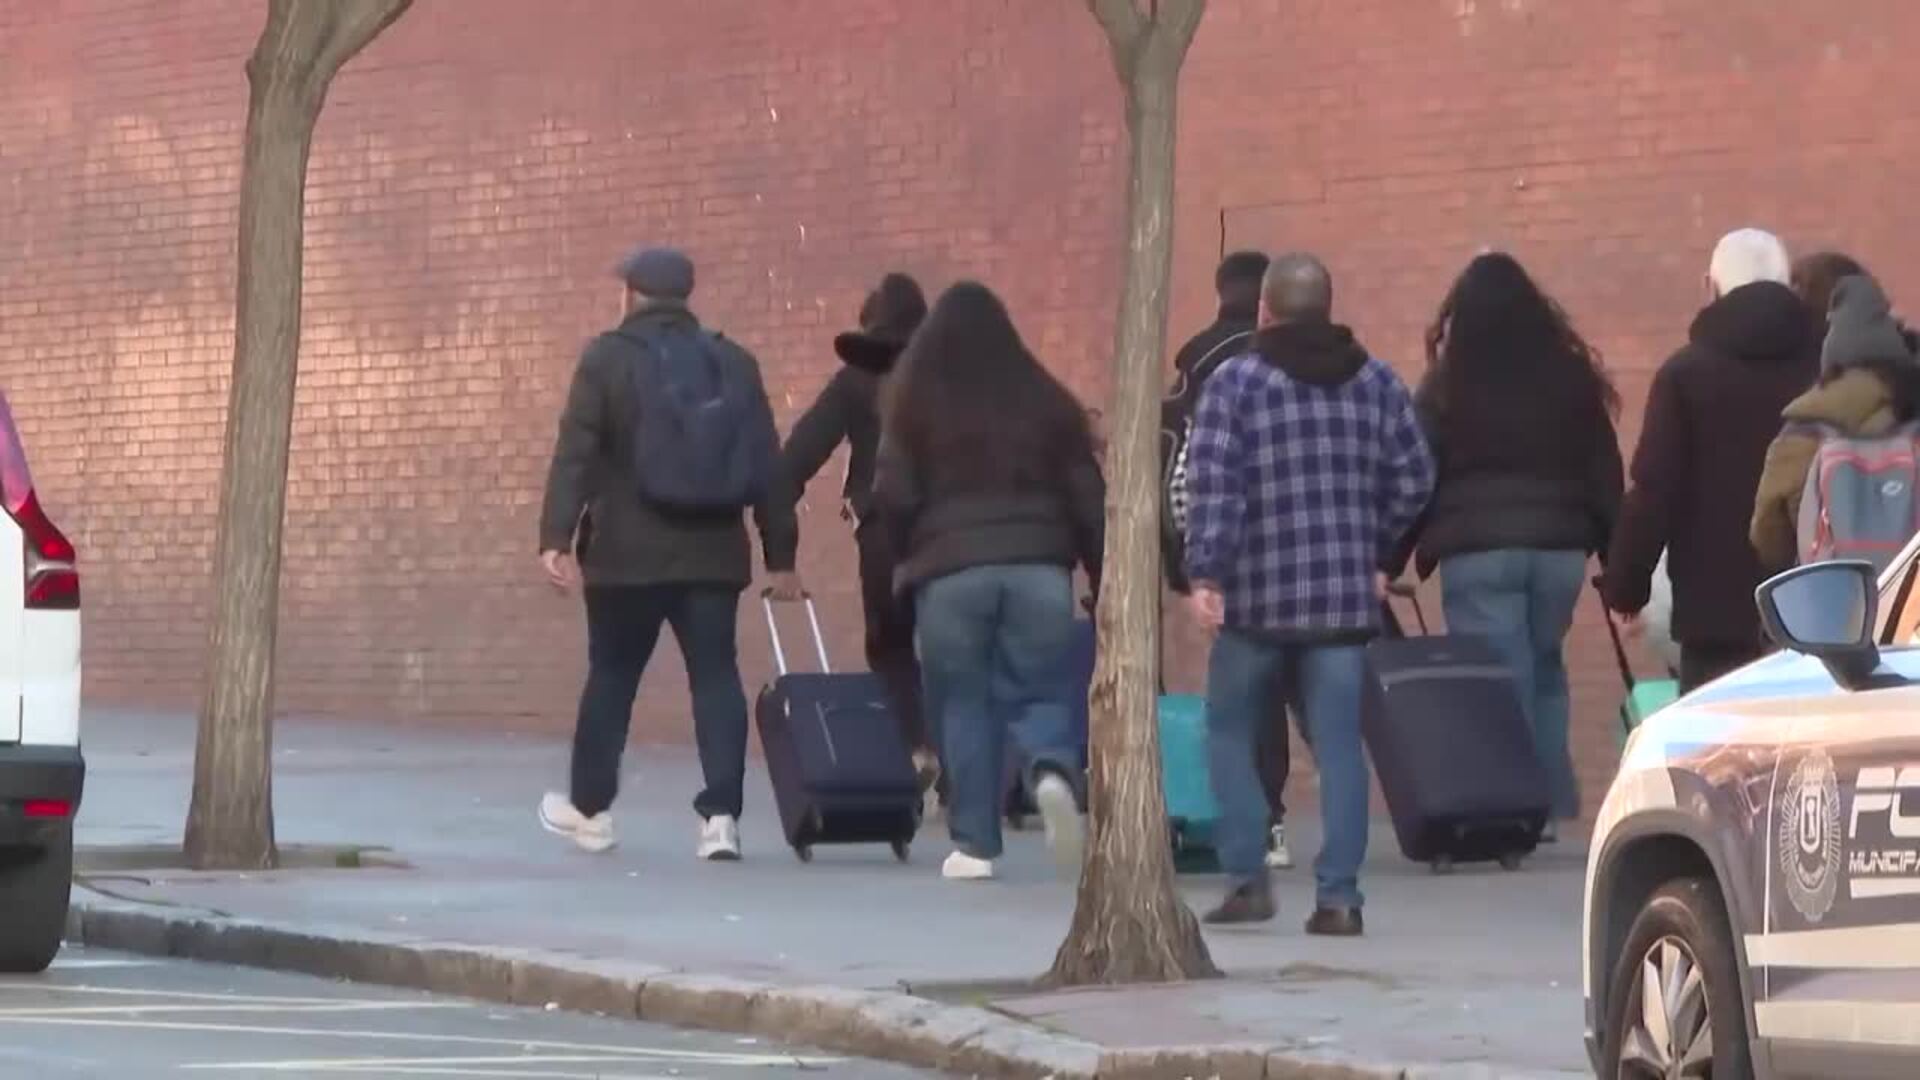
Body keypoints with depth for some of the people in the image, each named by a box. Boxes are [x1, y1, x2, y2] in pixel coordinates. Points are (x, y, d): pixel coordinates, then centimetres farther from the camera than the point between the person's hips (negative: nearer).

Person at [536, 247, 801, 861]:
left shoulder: (607, 359, -1)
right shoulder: (734, 363, 10)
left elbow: (575, 455, -11)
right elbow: (769, 465, 10)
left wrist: (557, 537, -16)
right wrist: (781, 554, 14)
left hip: (627, 554, -2)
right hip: (713, 553, 2)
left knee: (612, 676, 11)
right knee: (715, 676, 1)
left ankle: (589, 807, 22)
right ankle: (720, 814, -10)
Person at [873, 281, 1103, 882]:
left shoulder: (917, 400, 3)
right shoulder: (1046, 399, 9)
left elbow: (893, 494, -1)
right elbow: (1088, 498, 9)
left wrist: (906, 552, 18)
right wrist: (1103, 580, 14)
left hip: (950, 568, -1)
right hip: (1040, 566, 2)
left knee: (963, 704, 7)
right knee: (1039, 691, 8)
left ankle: (974, 843, 5)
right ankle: (1055, 771, -24)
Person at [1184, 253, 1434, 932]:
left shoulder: (1235, 381, -5)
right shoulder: (1376, 383, 8)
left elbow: (1212, 484, -13)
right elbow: (1414, 480, 7)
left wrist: (1205, 572, -14)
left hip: (1256, 596, -3)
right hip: (1346, 597, 3)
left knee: (1229, 733, 12)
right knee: (1339, 745, 3)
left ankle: (1247, 879, 5)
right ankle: (1338, 895, -3)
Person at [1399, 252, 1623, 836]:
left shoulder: (1447, 385, -1)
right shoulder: (1571, 378, 7)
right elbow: (1605, 471, 10)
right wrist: (1614, 552, 15)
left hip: (1478, 551, -3)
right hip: (1560, 546, 3)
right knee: (1544, 673, 17)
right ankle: (1552, 803, 11)